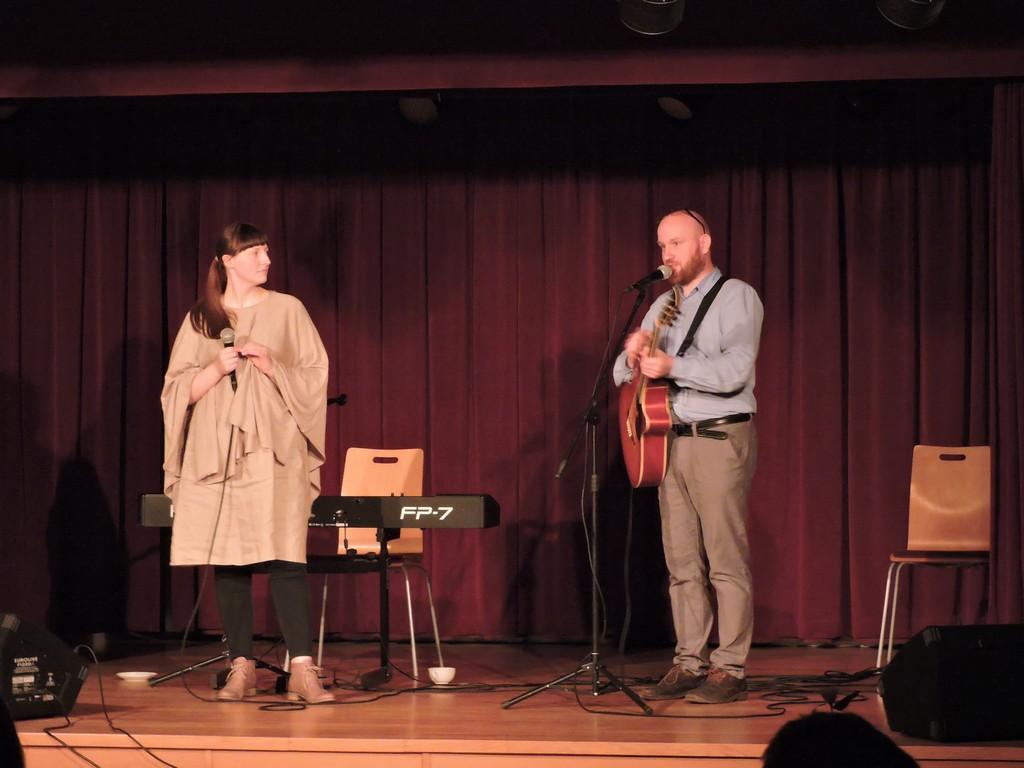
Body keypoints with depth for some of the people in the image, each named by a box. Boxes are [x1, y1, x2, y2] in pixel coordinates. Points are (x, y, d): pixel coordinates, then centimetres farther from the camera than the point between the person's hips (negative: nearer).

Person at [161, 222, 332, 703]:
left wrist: (272, 367, -11)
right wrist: (218, 368, -9)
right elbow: (178, 389, 7)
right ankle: (241, 668, 7)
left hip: (274, 451, -2)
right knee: (228, 561, 0)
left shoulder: (286, 310, 7)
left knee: (285, 557, -12)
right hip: (216, 454, 2)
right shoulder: (200, 320, 10)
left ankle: (302, 669, -14)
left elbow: (315, 375, 5)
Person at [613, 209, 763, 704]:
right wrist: (632, 356, -6)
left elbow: (735, 371, -17)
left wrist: (671, 366, -22)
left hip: (719, 437, -7)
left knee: (725, 561, -7)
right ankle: (689, 664, 9)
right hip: (670, 440, 7)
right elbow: (623, 377, 17)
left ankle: (729, 668, -6)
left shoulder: (736, 297, -3)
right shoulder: (662, 306, 18)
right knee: (682, 563, 5)